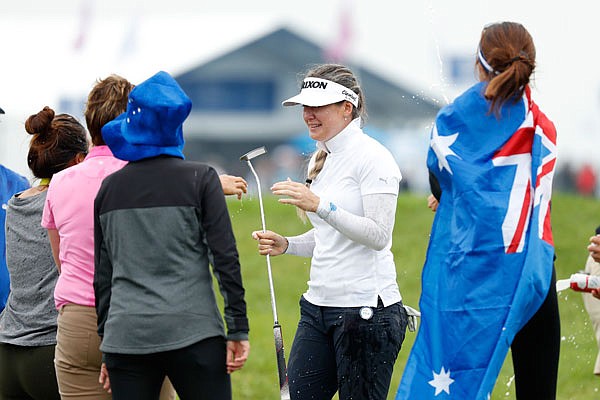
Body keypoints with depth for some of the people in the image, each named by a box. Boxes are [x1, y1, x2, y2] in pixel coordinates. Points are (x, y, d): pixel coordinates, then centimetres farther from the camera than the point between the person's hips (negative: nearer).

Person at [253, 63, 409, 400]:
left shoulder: (372, 157, -10)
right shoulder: (321, 160, 16)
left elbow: (378, 235, -19)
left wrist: (320, 205, -27)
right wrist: (286, 245, 7)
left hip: (365, 308, -8)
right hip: (319, 305, 8)